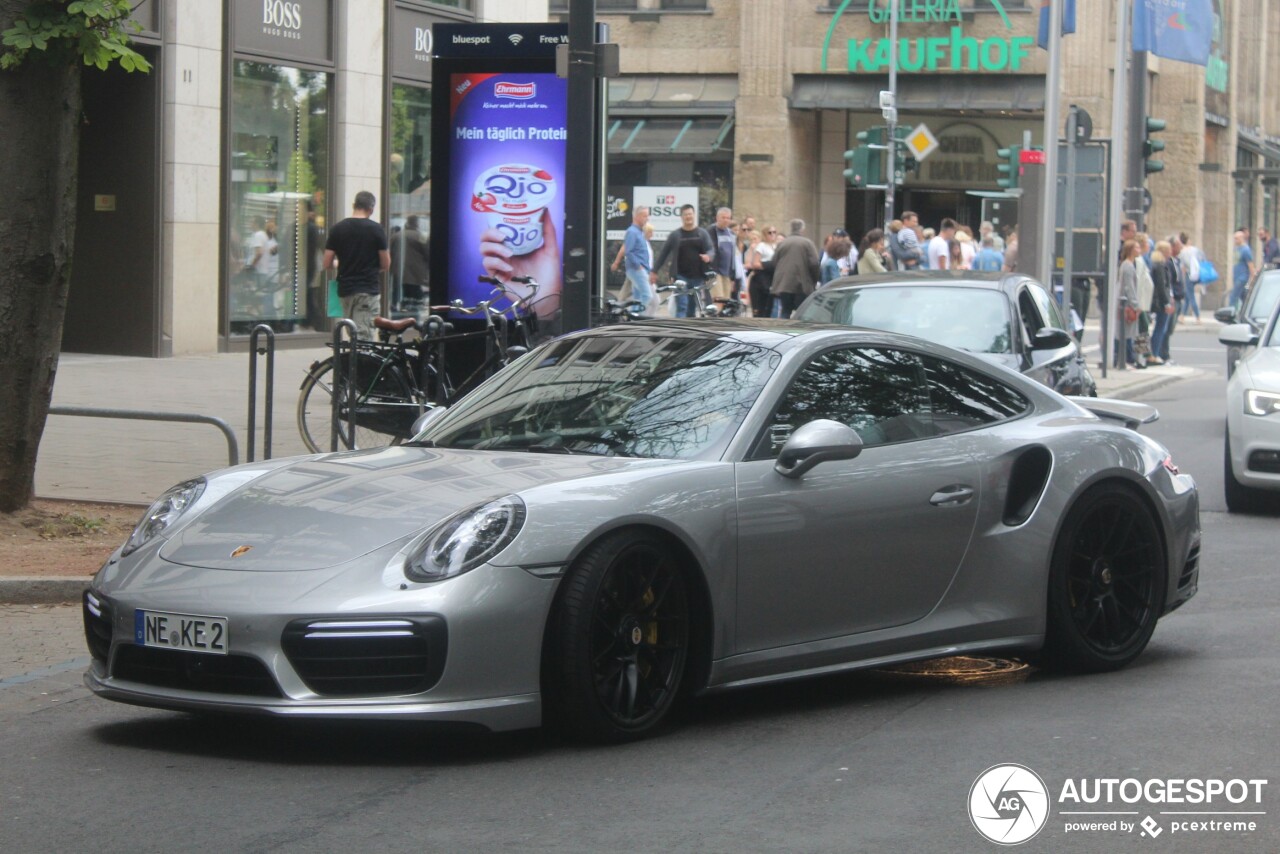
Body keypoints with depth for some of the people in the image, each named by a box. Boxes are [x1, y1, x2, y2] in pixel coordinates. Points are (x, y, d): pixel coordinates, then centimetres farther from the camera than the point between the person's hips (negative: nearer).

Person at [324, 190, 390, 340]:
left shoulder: (337, 229, 2)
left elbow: (327, 264, 3)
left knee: (352, 336, 14)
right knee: (364, 336, -8)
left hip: (345, 290, 4)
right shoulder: (376, 230, -7)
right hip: (368, 291, -4)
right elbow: (385, 265, -2)